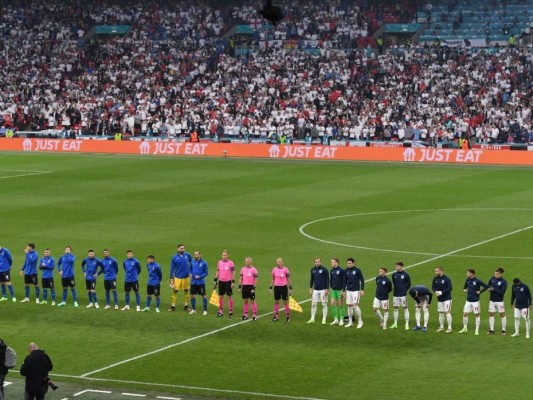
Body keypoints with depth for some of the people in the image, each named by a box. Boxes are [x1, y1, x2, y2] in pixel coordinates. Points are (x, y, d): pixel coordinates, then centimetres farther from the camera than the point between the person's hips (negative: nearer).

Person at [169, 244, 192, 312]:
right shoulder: (174, 257, -6)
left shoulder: (187, 255, -2)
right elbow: (172, 268, -1)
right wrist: (171, 278, -3)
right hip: (177, 277, -2)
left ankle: (186, 305, 19)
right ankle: (173, 306, 6)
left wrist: (190, 272, 5)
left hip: (186, 277, 2)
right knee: (175, 291, -1)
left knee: (186, 291, 9)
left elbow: (191, 262, 12)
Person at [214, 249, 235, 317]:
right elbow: (217, 272, 13)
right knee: (220, 296, 6)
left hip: (228, 281, -4)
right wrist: (215, 280, 9)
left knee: (229, 296, 2)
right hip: (221, 281, 4)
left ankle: (230, 311, 8)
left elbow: (233, 273, -6)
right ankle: (220, 311, 13)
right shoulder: (219, 262, 6)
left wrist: (233, 282, -10)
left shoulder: (230, 263, -7)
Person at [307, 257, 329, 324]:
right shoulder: (313, 269, 7)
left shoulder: (324, 270, -8)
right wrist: (310, 288, 11)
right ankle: (312, 318, 14)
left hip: (323, 290, -5)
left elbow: (327, 280, -7)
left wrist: (327, 289, -12)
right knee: (313, 304, 6)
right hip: (315, 290, 5)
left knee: (324, 304, 0)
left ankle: (324, 319, 5)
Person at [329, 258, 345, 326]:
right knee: (333, 304, 2)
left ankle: (341, 320, 9)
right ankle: (336, 319, 11)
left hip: (339, 290, -6)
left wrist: (343, 290, -15)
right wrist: (331, 287, 11)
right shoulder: (331, 271, 8)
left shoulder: (341, 271, -10)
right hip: (333, 290, 6)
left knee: (340, 304, 1)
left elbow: (344, 281, -11)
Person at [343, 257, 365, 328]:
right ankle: (350, 322, 17)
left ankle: (360, 321, 2)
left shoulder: (357, 270, -8)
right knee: (349, 305, 8)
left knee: (355, 305, -10)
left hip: (356, 291, -5)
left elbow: (362, 280, -3)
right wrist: (344, 290, 11)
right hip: (348, 291, 5)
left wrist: (362, 290, -8)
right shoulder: (346, 271, 5)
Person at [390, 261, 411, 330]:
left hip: (403, 294, -4)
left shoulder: (405, 275, -7)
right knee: (395, 308, 8)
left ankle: (407, 324, 3)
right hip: (395, 294, 4)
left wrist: (404, 290, 4)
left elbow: (409, 284, 2)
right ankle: (395, 323, 17)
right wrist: (397, 288, 11)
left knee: (405, 308, -1)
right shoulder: (394, 274, 4)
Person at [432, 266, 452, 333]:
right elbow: (433, 287, 11)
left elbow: (450, 288, -15)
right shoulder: (435, 279, 5)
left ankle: (449, 328, -5)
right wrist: (435, 291, -11)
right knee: (440, 313, 10)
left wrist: (441, 292, -21)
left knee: (447, 312, -9)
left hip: (447, 298, -6)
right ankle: (441, 327, 21)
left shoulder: (447, 279, -13)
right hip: (439, 299, 6)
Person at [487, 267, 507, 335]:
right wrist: (489, 289, -6)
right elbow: (488, 286, 17)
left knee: (502, 314, 3)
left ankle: (503, 330, 12)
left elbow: (502, 292, -18)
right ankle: (491, 330, 14)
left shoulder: (504, 282, -13)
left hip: (499, 301, -5)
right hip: (492, 300, 5)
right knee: (491, 314, 7)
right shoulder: (492, 279, 1)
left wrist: (494, 289, -20)